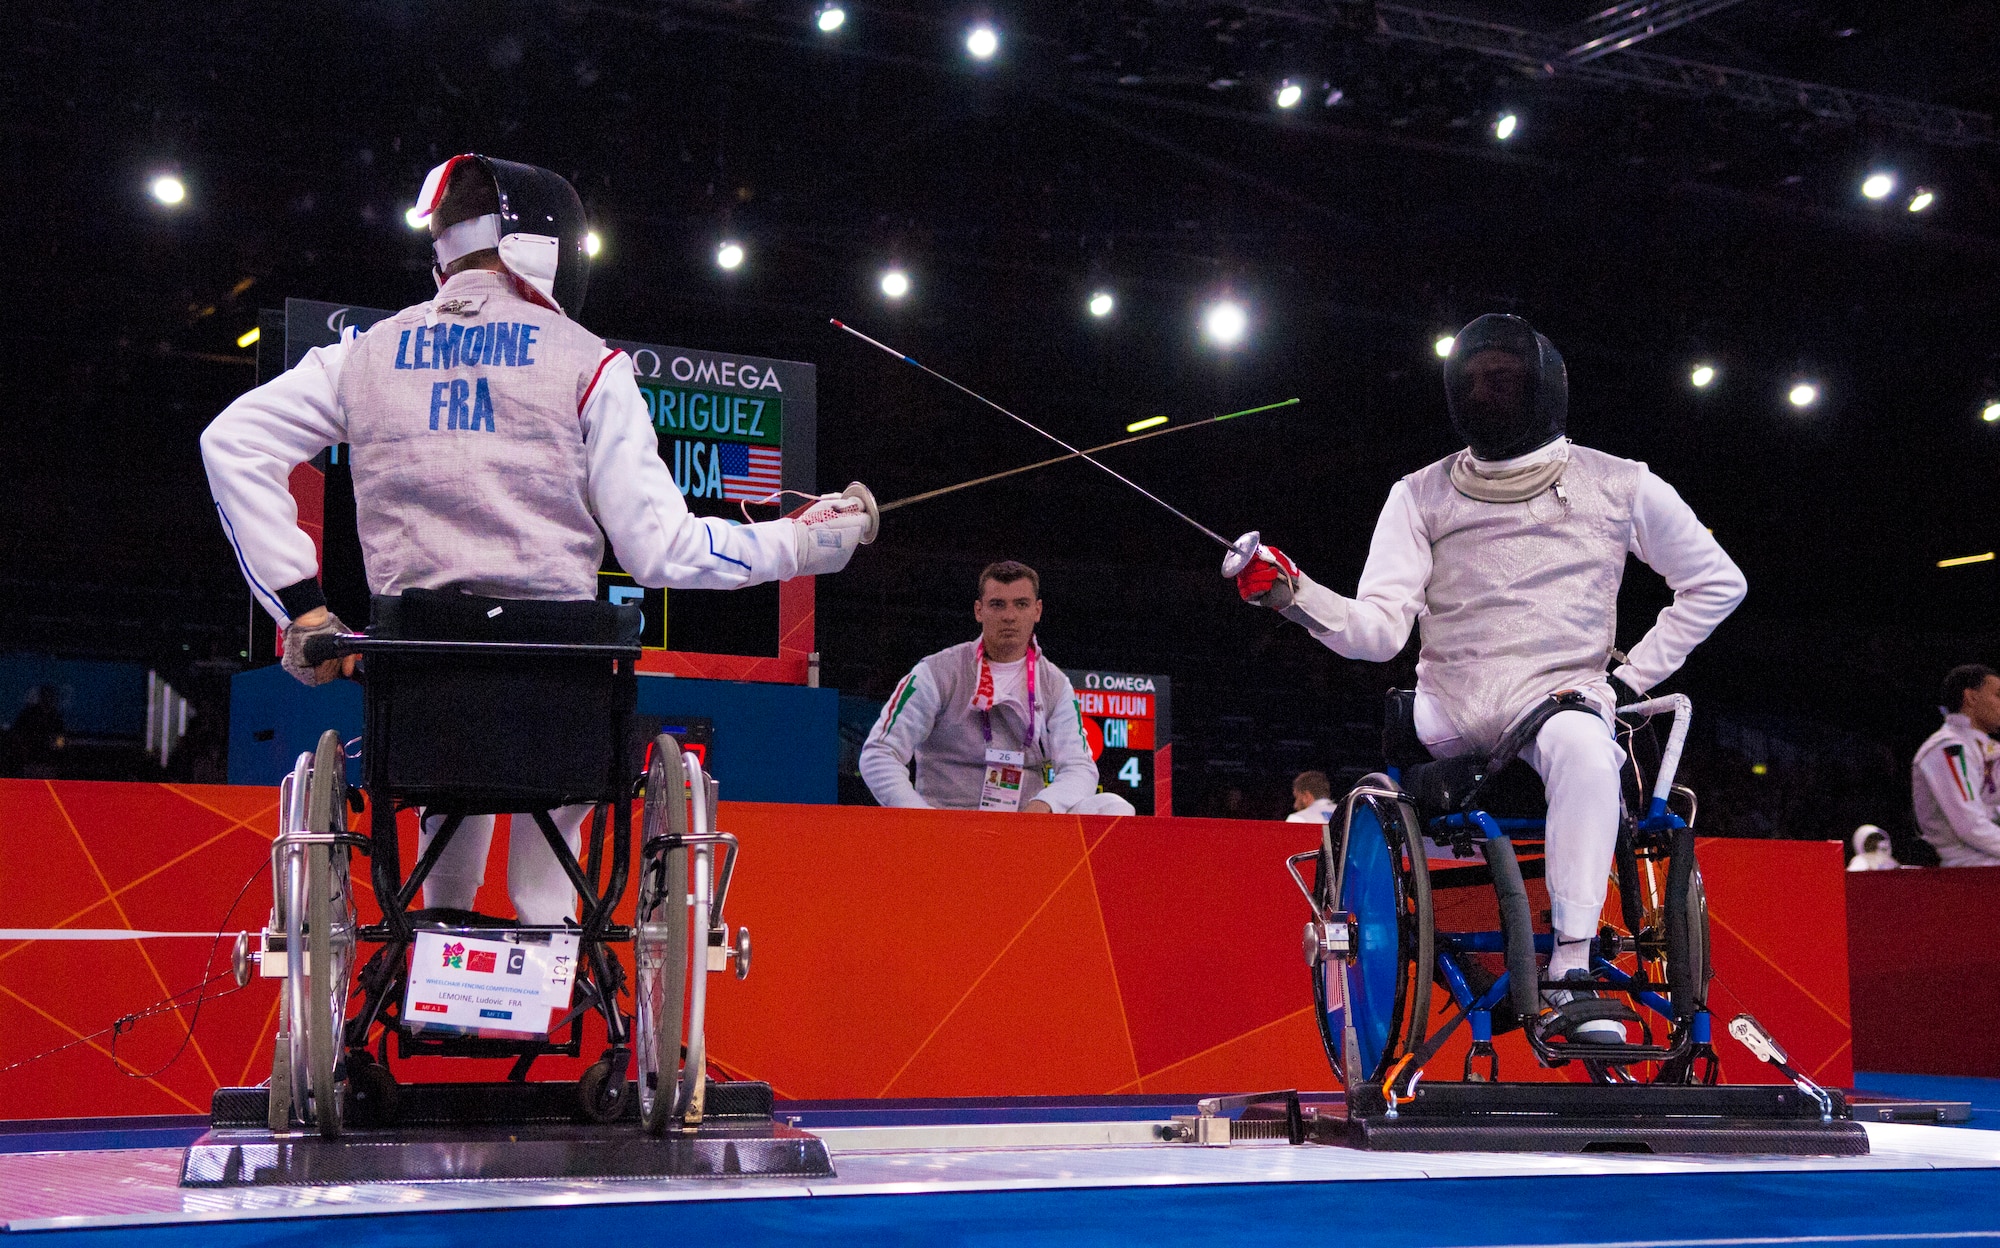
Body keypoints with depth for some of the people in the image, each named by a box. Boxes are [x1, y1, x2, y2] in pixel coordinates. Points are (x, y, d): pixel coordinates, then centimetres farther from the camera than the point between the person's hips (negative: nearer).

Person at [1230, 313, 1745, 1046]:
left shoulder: (1618, 486, 5)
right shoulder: (1421, 495, 7)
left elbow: (1716, 582, 14)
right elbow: (1380, 629, -4)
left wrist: (1633, 677, 5)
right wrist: (1293, 595, -22)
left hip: (1559, 695, -4)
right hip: (1447, 704, 4)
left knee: (1582, 746, -37)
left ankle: (1568, 979, -37)